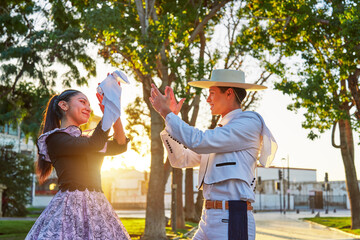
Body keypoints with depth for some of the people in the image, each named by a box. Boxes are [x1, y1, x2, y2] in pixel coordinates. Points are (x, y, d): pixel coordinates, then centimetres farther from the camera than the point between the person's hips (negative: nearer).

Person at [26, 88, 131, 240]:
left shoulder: (84, 139, 21)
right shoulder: (55, 138, -4)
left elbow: (119, 146, 9)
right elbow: (94, 144, -18)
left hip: (97, 206, 7)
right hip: (71, 204, -7)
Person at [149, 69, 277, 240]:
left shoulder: (249, 123, -6)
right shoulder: (220, 132, 20)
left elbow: (198, 142, -17)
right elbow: (181, 159, 18)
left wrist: (166, 112, -7)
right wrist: (170, 116, 10)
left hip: (231, 221, -8)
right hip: (209, 220, 8)